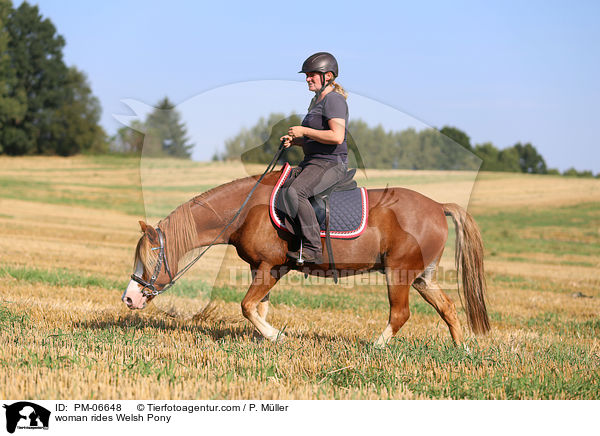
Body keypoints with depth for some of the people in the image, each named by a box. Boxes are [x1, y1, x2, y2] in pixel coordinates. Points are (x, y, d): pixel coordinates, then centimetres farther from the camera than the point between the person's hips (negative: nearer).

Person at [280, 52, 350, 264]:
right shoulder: (318, 100, 19)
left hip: (331, 163, -11)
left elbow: (336, 136, -25)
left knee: (295, 192, -31)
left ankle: (313, 249, -29)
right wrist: (294, 141, 8)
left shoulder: (334, 99, -12)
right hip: (312, 162, 11)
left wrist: (304, 131, -18)